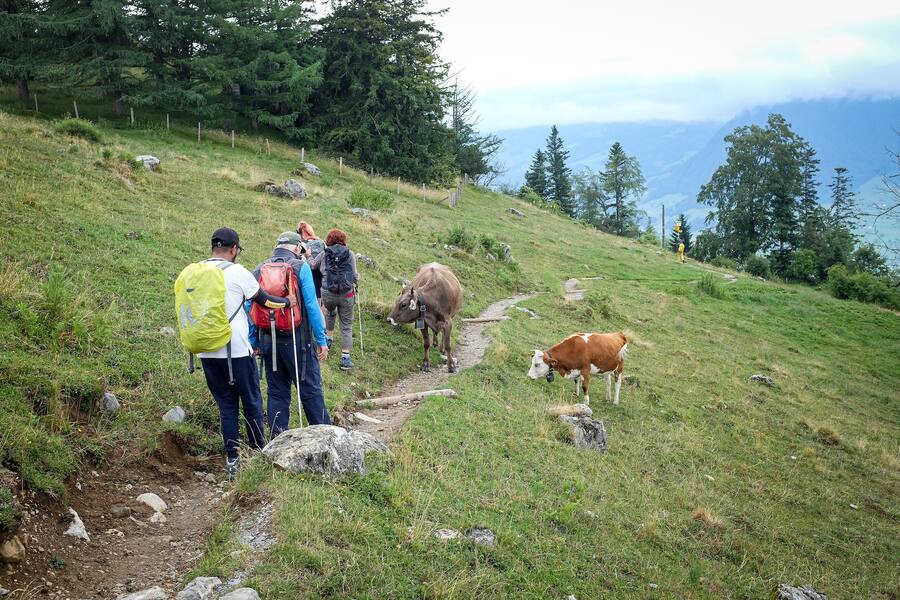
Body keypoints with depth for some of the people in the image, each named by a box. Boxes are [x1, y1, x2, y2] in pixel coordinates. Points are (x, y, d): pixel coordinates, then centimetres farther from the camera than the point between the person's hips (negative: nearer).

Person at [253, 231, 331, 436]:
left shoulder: (258, 270, 7)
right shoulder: (300, 267, -6)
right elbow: (312, 306, -10)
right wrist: (322, 340, -6)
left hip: (267, 340, 4)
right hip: (297, 340, -4)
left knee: (276, 392, 11)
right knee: (310, 389, 5)